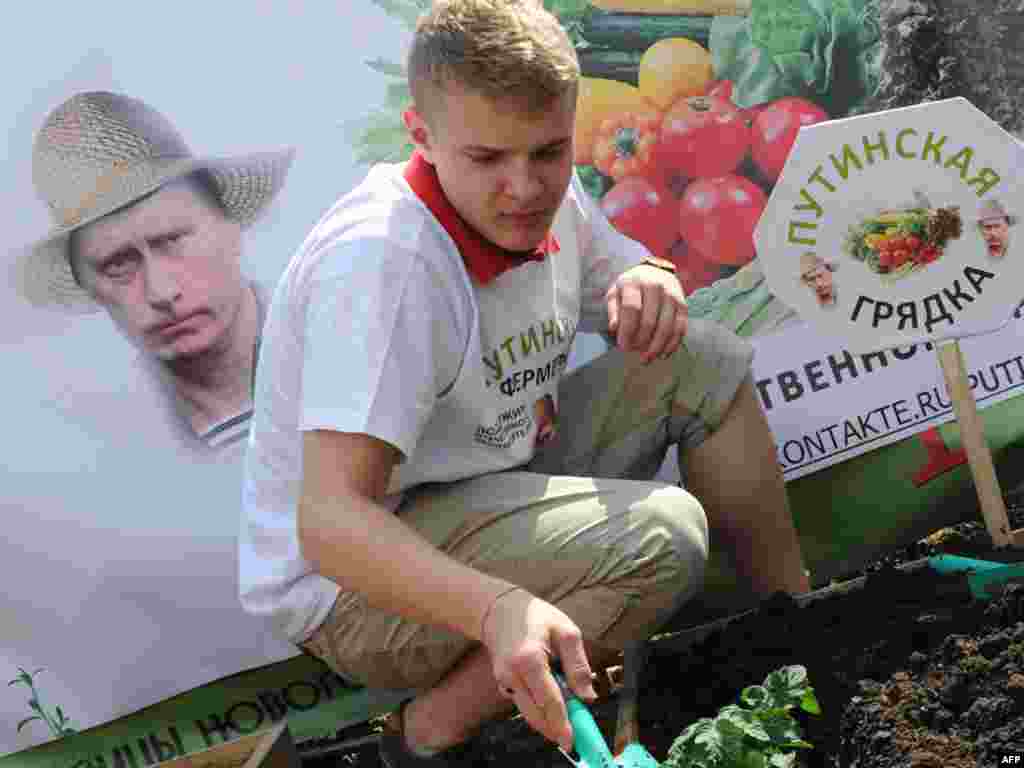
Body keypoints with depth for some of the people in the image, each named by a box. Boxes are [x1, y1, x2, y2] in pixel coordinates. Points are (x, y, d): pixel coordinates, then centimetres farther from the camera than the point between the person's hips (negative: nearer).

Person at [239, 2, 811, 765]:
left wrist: (652, 284, -11)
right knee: (661, 534, -28)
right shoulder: (381, 262, -31)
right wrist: (499, 610, -54)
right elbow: (327, 521, -38)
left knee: (703, 362, 1)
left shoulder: (545, 199, -5)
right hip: (351, 582, -8)